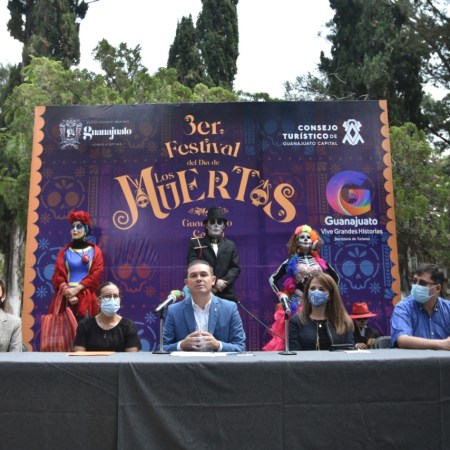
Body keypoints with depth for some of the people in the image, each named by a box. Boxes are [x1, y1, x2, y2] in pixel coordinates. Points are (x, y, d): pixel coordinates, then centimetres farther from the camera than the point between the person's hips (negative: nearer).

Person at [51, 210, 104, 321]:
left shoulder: (95, 251, 9)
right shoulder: (64, 252, 13)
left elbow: (95, 275, -2)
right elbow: (58, 275, 3)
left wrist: (77, 289, -14)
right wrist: (68, 293, -13)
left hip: (87, 298, -1)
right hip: (66, 297, 1)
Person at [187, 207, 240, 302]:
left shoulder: (230, 245, 15)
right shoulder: (195, 244, 5)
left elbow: (235, 268, 6)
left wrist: (223, 282, -12)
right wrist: (214, 282, -14)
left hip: (226, 295, 3)